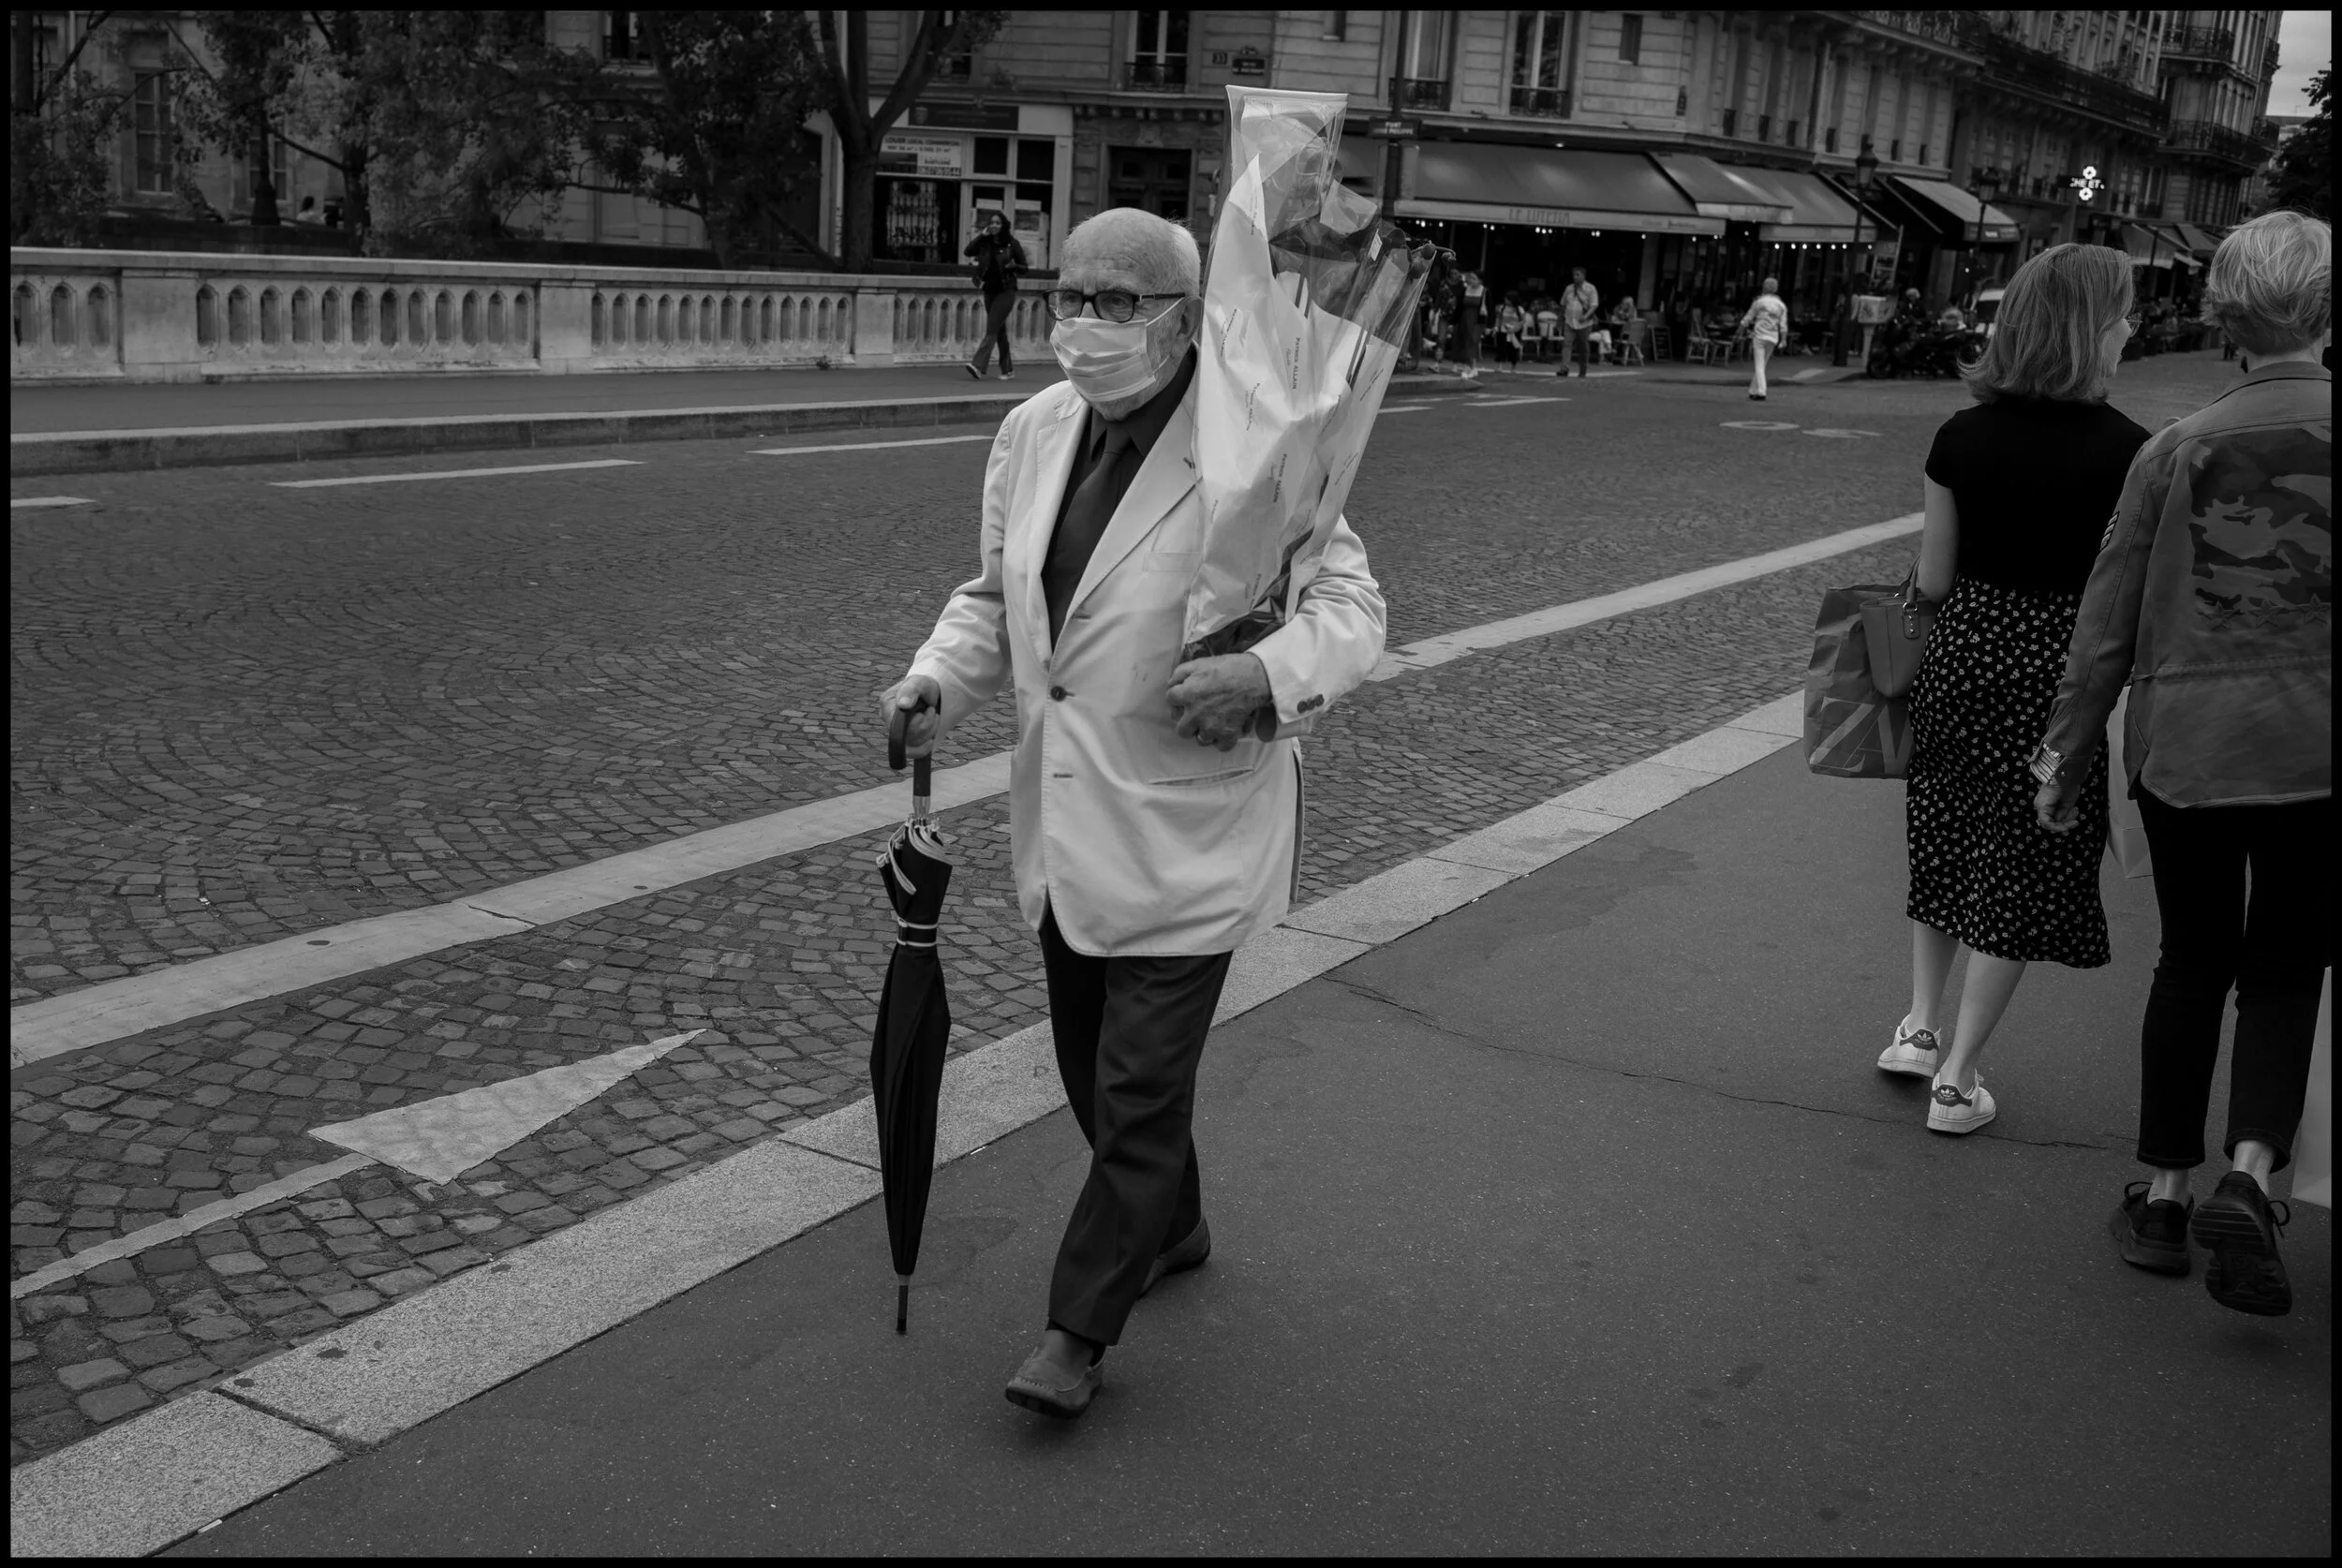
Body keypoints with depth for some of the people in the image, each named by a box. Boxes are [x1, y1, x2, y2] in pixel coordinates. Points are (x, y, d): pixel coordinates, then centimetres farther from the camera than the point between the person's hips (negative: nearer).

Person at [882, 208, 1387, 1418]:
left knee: (1141, 1086, -1)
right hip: (1064, 818, 7)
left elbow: (1349, 605, -11)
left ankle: (1080, 1329, 14)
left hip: (1185, 831, -7)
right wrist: (939, 681, -4)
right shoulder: (1035, 431, 3)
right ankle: (1170, 1231, 46)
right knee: (1092, 1067, 20)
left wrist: (1268, 674, -30)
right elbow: (995, 595, 14)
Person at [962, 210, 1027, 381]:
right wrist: (981, 236, -15)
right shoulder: (985, 243, 5)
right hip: (989, 290, 5)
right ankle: (1008, 370, 18)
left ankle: (978, 366, -22)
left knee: (992, 329, -13)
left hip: (1006, 291, -5)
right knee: (1000, 331, 10)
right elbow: (967, 252, -10)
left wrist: (1013, 266, -19)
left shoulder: (1011, 244, -4)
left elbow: (1024, 268, 1)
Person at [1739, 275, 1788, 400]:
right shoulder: (1781, 306, 7)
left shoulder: (1759, 302, -3)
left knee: (1758, 366, -6)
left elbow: (1747, 320, 1)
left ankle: (1760, 393, -18)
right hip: (1773, 339, 4)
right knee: (1761, 366, 16)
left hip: (1759, 337, -4)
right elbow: (1783, 326, 0)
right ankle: (1753, 391, 20)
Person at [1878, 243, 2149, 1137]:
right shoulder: (2122, 450, -13)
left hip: (1962, 652, 4)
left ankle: (1920, 1028, 25)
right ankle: (1955, 1078, 12)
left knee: (1944, 844, 23)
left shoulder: (1962, 437, -3)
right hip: (2058, 666, -3)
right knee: (2020, 868, 8)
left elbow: (1933, 579, 1)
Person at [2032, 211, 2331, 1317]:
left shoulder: (2178, 448, -3)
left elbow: (2108, 624, 0)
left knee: (2192, 965, 16)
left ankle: (2163, 1194, 21)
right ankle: (2249, 1175, -6)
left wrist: (2065, 758, 9)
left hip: (2183, 740, 1)